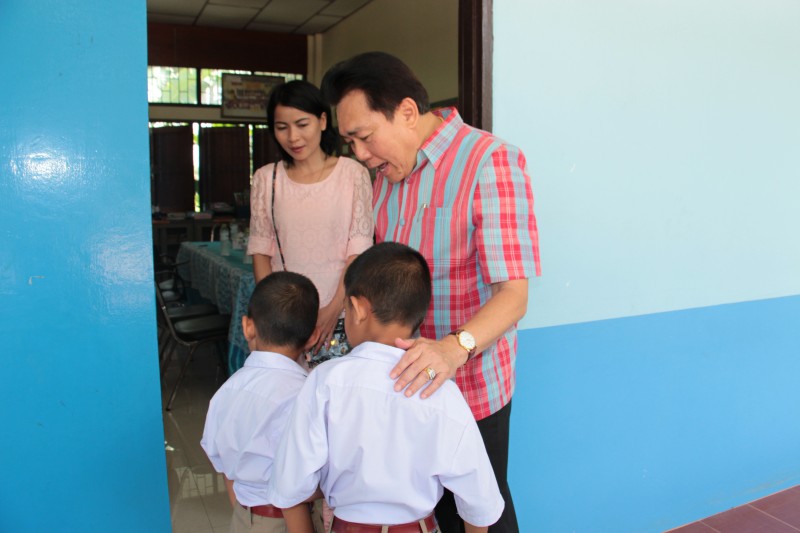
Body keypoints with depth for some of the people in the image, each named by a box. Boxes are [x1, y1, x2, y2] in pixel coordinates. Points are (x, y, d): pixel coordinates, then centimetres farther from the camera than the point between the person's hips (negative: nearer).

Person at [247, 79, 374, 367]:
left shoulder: (353, 173, -1)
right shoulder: (266, 178, 7)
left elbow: (359, 249, -4)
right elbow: (261, 250, 7)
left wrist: (334, 309, -10)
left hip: (341, 317, -2)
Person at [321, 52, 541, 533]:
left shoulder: (490, 161, -18)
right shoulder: (389, 170, 6)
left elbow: (513, 293, -24)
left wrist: (456, 347, -39)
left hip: (472, 383, -6)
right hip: (409, 378, 6)